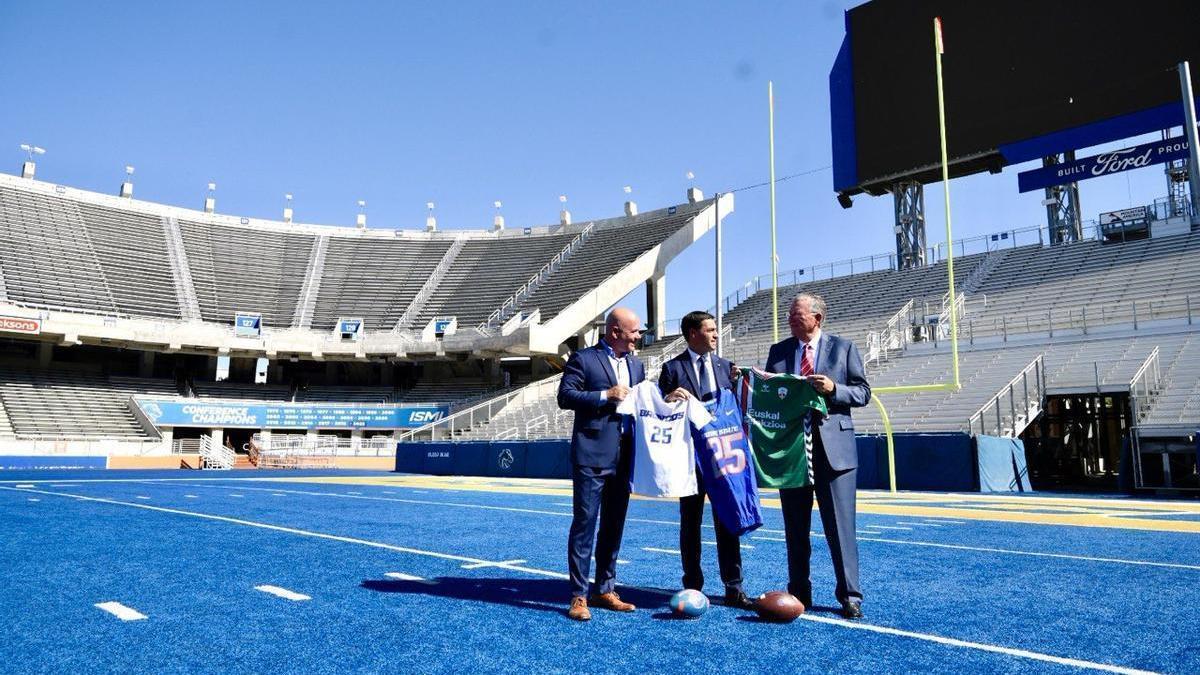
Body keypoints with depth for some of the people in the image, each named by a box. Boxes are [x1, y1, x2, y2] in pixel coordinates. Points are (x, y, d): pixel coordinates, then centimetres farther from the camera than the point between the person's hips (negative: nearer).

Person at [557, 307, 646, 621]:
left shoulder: (636, 364, 16)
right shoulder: (583, 359, -3)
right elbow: (565, 396, -10)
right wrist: (605, 396, -16)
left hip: (624, 456, 7)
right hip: (592, 456, -6)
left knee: (614, 525, 12)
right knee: (585, 522, -4)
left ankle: (604, 590, 23)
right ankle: (579, 596, 3)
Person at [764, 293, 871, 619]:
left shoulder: (843, 347, 3)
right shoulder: (778, 351, 11)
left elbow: (863, 392, 1)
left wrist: (834, 389, -16)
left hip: (833, 448, -3)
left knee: (840, 525, -2)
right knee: (795, 527, 10)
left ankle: (850, 595, 9)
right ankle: (799, 593, 21)